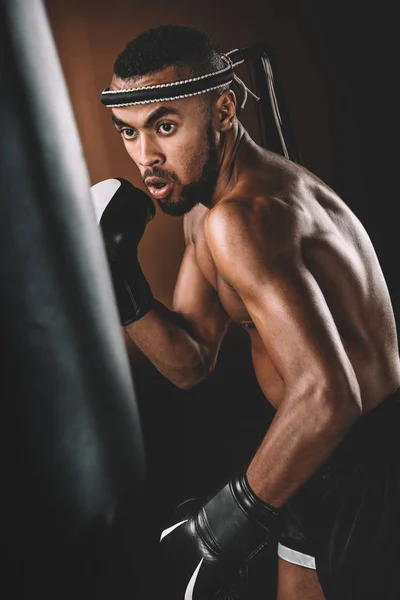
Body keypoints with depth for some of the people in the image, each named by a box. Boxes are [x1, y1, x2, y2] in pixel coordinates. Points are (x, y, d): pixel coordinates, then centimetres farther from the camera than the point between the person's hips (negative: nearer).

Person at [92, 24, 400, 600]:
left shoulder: (239, 216, -28)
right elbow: (191, 364, 2)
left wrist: (235, 515, -25)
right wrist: (120, 284, -13)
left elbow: (327, 394, -37)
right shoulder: (203, 207, 3)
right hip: (322, 451, 9)